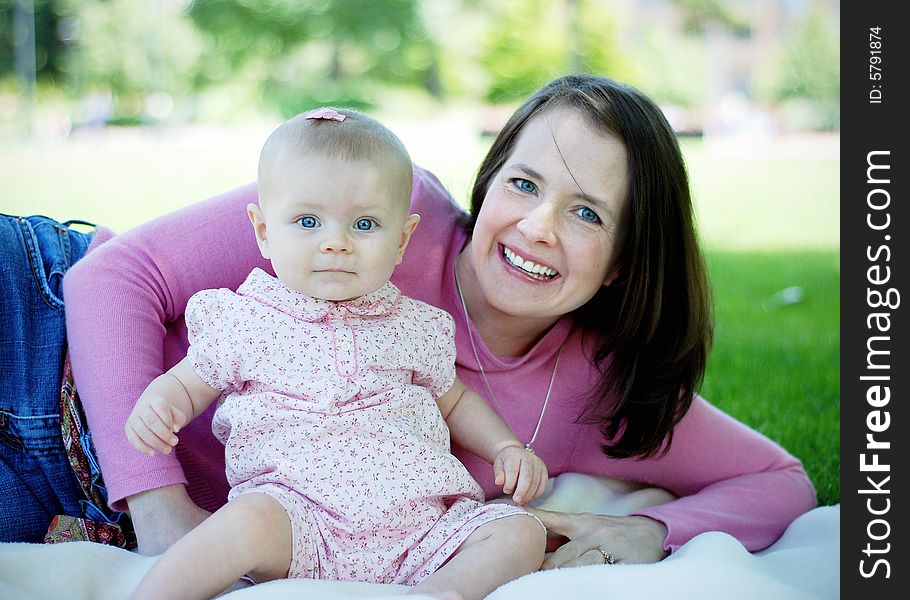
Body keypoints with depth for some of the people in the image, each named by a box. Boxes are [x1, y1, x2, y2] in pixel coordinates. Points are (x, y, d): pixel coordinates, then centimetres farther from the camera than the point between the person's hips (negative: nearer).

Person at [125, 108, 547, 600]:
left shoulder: (416, 327, 14)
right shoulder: (243, 321, 7)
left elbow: (454, 399, 29)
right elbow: (186, 384, 17)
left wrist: (507, 447, 13)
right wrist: (156, 405, -7)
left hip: (419, 527, 4)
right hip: (298, 514, -4)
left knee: (521, 534, -14)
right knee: (250, 521, -36)